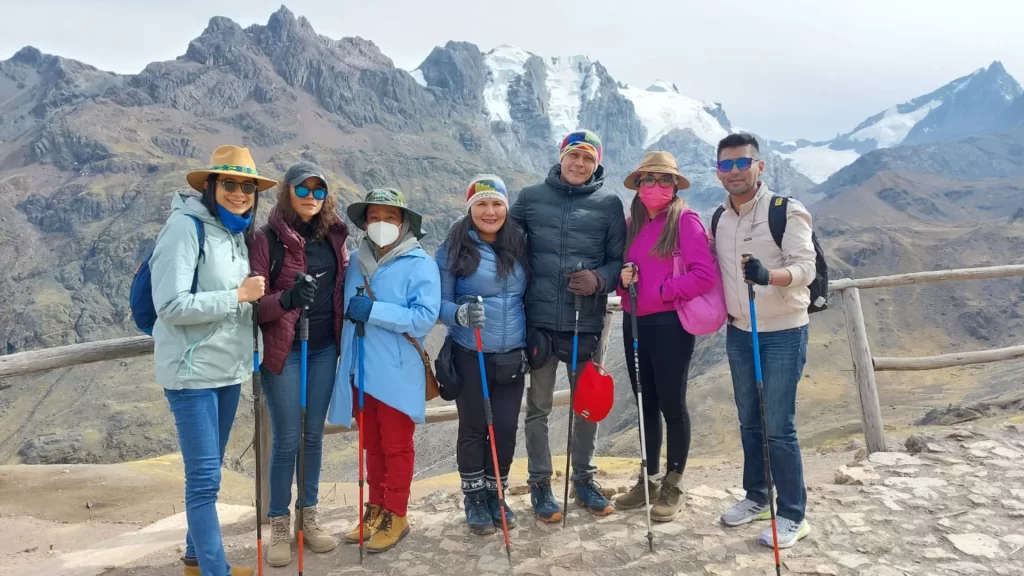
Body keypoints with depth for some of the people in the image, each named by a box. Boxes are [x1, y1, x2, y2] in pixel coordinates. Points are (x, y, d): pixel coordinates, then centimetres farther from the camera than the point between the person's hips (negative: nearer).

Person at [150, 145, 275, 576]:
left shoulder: (237, 230, 9)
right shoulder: (186, 227, -14)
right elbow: (170, 305, -21)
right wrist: (237, 296, -19)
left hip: (229, 368, 8)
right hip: (194, 371, -8)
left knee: (208, 471, 17)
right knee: (204, 477, -3)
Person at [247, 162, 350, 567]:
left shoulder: (333, 235, 5)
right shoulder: (266, 239, -10)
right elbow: (254, 304, -14)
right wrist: (285, 299, -32)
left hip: (324, 348, 5)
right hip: (284, 351, -4)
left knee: (314, 434, 13)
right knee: (287, 439, 1)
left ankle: (309, 515, 27)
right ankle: (278, 524, 18)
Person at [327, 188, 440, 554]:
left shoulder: (420, 264, -10)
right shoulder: (357, 261, 7)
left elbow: (426, 316, -20)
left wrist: (374, 311, -25)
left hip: (397, 373, -5)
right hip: (359, 369, 6)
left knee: (396, 447, 7)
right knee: (372, 445, 17)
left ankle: (396, 516, 21)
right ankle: (376, 509, 31)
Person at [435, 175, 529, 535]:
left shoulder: (520, 246, 4)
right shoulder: (453, 249, -7)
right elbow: (440, 302, -8)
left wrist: (529, 342, 9)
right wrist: (460, 314, -28)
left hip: (512, 355, 3)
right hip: (470, 355, -3)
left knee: (506, 428, 8)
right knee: (474, 428, 7)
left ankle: (495, 495, 27)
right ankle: (474, 500, 24)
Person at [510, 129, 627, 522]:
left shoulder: (609, 204, 2)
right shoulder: (530, 198, 4)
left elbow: (619, 260, 3)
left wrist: (599, 280, -17)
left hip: (587, 322, 1)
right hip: (540, 320, 0)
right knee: (538, 406, 8)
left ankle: (584, 479, 31)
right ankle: (540, 484, 23)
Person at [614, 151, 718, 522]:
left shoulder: (685, 220, -8)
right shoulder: (632, 223, 12)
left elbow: (705, 274, -16)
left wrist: (662, 292, -14)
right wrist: (623, 279, -4)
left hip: (669, 324, -6)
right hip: (635, 323, 6)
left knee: (672, 405, 3)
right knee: (646, 404, 14)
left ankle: (673, 486, 17)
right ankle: (648, 480, 27)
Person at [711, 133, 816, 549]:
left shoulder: (786, 211, -11)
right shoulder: (719, 218, 7)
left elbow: (805, 268, -20)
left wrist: (768, 275, -38)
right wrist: (722, 312, 3)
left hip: (783, 334, -6)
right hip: (739, 333, 6)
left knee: (778, 427, -4)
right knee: (748, 422, 15)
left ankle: (793, 515, 10)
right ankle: (756, 496, 30)